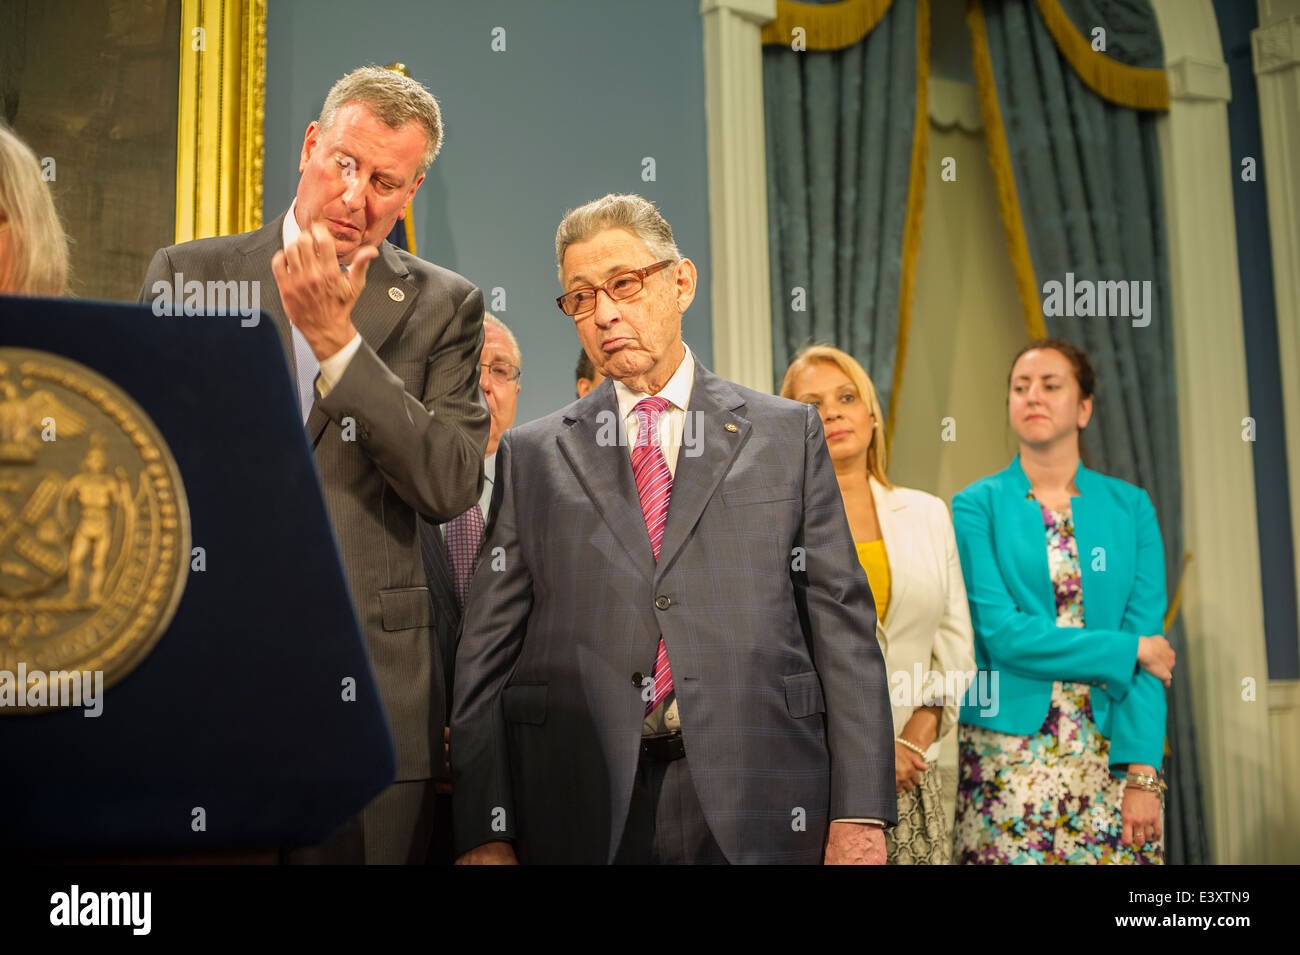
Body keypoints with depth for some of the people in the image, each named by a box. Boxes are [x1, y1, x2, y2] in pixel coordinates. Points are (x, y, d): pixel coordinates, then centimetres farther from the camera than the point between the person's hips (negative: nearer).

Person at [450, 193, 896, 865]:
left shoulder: (787, 434, 8)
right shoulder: (530, 456, 9)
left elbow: (841, 621, 3)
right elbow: (487, 651, 5)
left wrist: (860, 814, -5)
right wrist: (485, 834, -3)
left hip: (759, 812, 0)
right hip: (580, 818, 1)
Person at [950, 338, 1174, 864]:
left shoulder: (1130, 507, 6)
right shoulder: (978, 506, -1)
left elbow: (1148, 634, -1)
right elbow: (1000, 632, -11)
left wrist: (1142, 771, -9)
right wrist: (1128, 650, -8)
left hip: (1112, 754, 2)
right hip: (1007, 758, -2)